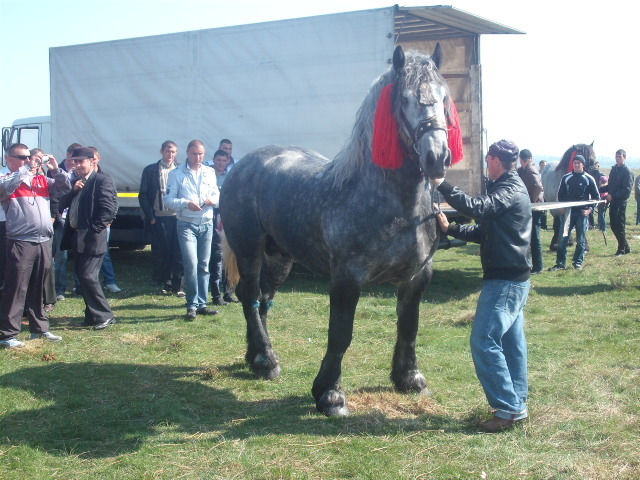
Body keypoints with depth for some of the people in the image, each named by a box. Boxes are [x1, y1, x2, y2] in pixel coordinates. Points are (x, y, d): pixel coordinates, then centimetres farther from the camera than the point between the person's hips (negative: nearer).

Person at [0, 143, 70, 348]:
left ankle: (40, 328, 26)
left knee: (38, 289, 16)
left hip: (44, 242, 5)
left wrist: (56, 170, -2)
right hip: (20, 244, -5)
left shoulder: (42, 181, 15)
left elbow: (64, 188, 13)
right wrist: (27, 169, -18)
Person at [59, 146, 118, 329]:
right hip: (77, 237, 9)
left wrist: (95, 229, -18)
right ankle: (92, 316, 22)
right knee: (82, 277, 12)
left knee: (88, 277, -11)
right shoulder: (76, 182, 16)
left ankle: (104, 316, -1)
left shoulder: (103, 180, -10)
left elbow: (109, 208, -17)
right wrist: (73, 190, -5)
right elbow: (63, 204, 11)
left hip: (92, 238, -9)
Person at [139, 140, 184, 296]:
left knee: (178, 253, -1)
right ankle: (163, 283, 16)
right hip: (159, 218, -1)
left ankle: (177, 285, 5)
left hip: (178, 217, 1)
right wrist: (150, 217, -3)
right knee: (160, 252, 4)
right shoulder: (150, 170, 6)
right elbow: (143, 196, 5)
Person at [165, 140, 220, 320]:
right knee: (191, 263, -14)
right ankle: (192, 305, -3)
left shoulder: (210, 173, 11)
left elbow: (217, 194, 15)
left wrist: (213, 200, -8)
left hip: (206, 224, 4)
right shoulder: (177, 174, 0)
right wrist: (186, 203, -20)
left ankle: (201, 304, 15)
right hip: (187, 224, -4)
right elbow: (169, 198, -4)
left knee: (204, 265, 7)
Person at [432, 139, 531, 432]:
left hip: (504, 281, -11)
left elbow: (478, 208, -33)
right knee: (511, 341, 14)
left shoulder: (511, 190, -14)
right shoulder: (510, 188, 17)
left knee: (484, 342, -11)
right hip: (514, 279, 11)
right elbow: (484, 231, 20)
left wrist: (442, 185, -31)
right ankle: (517, 402, 21)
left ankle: (509, 408, -9)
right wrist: (450, 229, 11)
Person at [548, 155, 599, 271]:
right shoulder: (566, 178, 7)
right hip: (568, 212, 1)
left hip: (582, 213, -1)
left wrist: (590, 209, -6)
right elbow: (560, 195, 16)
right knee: (563, 238, -4)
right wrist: (562, 207, 2)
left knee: (581, 240, 4)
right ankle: (560, 263, 1)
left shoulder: (589, 179, 2)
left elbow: (596, 197, 5)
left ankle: (578, 262, 15)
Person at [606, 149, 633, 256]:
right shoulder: (614, 169, 13)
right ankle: (626, 247, 22)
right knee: (613, 225, 11)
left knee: (620, 226, -4)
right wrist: (609, 194, 4)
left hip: (621, 201, -8)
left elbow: (627, 189, -15)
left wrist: (613, 196, -17)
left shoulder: (627, 171, -9)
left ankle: (622, 249, 5)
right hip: (612, 201, 8)